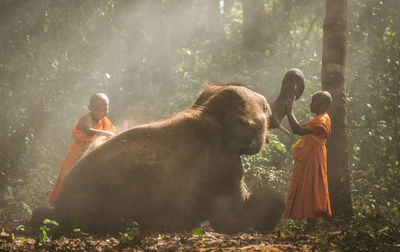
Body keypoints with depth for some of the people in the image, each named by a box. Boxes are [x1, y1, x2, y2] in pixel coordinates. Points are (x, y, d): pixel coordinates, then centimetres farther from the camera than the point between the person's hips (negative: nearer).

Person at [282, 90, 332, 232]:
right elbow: (296, 130, 23)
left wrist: (290, 112, -14)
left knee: (309, 191, -11)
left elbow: (300, 130, -20)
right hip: (308, 160, 11)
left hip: (312, 161, -11)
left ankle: (311, 226, -11)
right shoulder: (319, 119, 21)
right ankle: (310, 225, 10)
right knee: (306, 191, 10)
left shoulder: (321, 120, -14)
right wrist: (289, 112, 20)